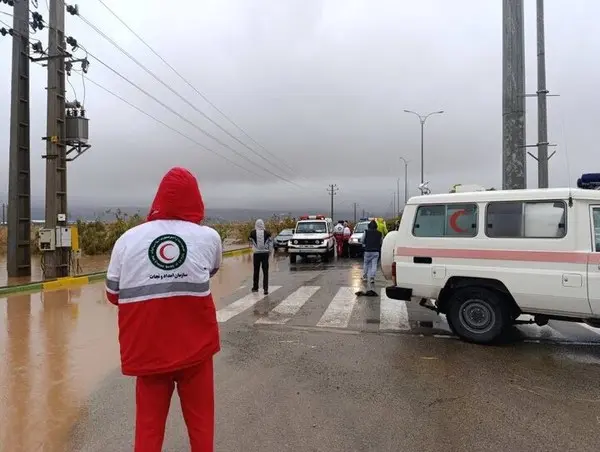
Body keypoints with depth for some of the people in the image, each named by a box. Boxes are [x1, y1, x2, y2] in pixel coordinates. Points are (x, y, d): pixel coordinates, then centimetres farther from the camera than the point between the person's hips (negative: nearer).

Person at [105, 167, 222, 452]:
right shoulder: (209, 237, -8)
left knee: (149, 422, 16)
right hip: (195, 345, -1)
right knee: (200, 419, 15)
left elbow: (113, 295, 4)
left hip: (147, 348, 1)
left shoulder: (128, 239, -6)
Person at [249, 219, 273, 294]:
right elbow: (271, 243, -2)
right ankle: (265, 288, -1)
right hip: (265, 253, 0)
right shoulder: (267, 233, -6)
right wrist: (269, 251, 11)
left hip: (256, 254, 0)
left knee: (256, 271, 14)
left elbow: (251, 242, 10)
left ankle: (255, 287, 25)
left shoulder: (253, 233, -5)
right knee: (265, 272, 4)